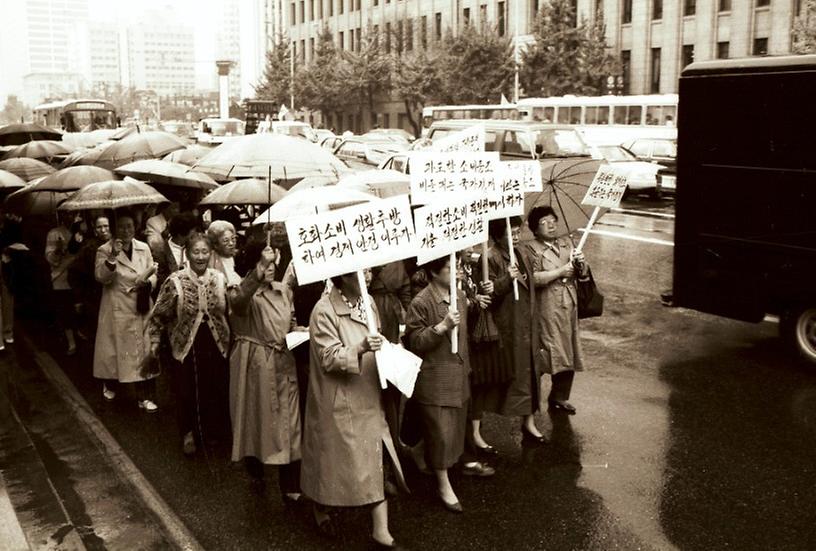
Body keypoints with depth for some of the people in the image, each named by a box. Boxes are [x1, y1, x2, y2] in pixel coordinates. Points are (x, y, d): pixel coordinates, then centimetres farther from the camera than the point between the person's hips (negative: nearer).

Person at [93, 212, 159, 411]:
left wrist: (147, 283, -13)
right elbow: (101, 277, -16)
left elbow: (153, 274, 9)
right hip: (117, 309, -2)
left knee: (142, 349, 0)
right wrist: (112, 257, -28)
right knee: (115, 347, 10)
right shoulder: (105, 250, -4)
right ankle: (109, 384, 36)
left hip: (140, 307, 2)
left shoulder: (144, 248, 5)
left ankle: (145, 395, 3)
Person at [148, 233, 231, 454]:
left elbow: (230, 311, 8)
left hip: (217, 345, 3)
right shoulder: (175, 281, -11)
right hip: (187, 346, -2)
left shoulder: (219, 279, -2)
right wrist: (155, 340, -6)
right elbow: (159, 314, -3)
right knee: (188, 392, 5)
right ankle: (190, 433, 27)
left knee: (217, 391, 9)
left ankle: (214, 432, 31)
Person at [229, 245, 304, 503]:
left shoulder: (284, 291, 7)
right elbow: (237, 301, -38)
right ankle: (256, 474, 32)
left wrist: (301, 331, 0)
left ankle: (290, 487, 12)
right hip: (255, 366, -4)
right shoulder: (245, 292, -11)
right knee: (257, 421, 8)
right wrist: (259, 270, -49)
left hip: (284, 365, 4)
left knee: (289, 425, 4)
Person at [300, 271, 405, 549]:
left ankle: (381, 529, 6)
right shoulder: (324, 310, -18)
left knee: (375, 458, 2)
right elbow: (329, 358, -20)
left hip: (367, 397, 6)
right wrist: (360, 348, -34)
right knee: (333, 456, 10)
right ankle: (321, 509, 37)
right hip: (338, 401, -6)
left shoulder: (367, 302, 4)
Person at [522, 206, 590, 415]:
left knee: (568, 354, 10)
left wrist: (581, 262, -9)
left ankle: (559, 397, 25)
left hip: (569, 307, 6)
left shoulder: (566, 243, 14)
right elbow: (533, 278, -19)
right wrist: (561, 271, -17)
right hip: (546, 310, -6)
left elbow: (584, 273, 13)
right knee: (547, 355, -8)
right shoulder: (530, 249, -5)